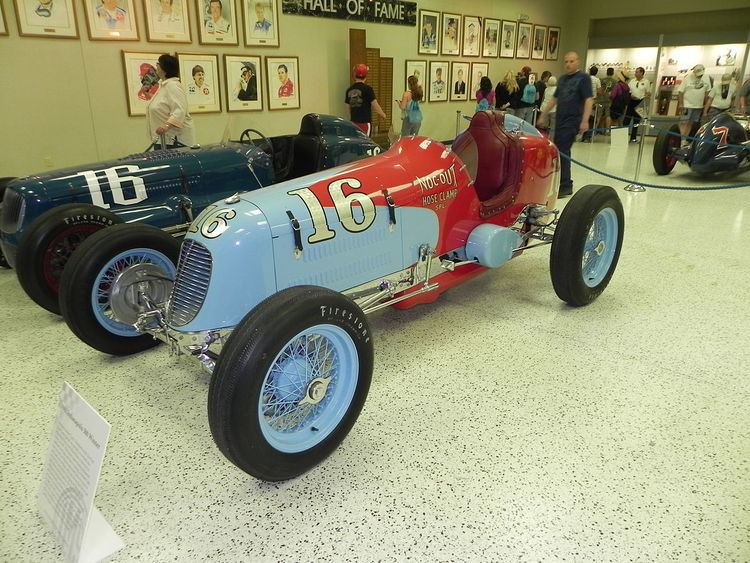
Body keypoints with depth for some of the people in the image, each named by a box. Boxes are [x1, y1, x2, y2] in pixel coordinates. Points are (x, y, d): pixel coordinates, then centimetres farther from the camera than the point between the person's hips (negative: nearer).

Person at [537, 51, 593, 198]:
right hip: (559, 120, 7)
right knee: (561, 151, 9)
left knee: (562, 151, -13)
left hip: (572, 121, -7)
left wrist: (585, 120, -23)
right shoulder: (562, 79, 17)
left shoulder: (583, 78, -4)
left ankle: (564, 186, -7)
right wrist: (544, 115, 22)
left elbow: (589, 99, -12)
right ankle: (566, 185, 20)